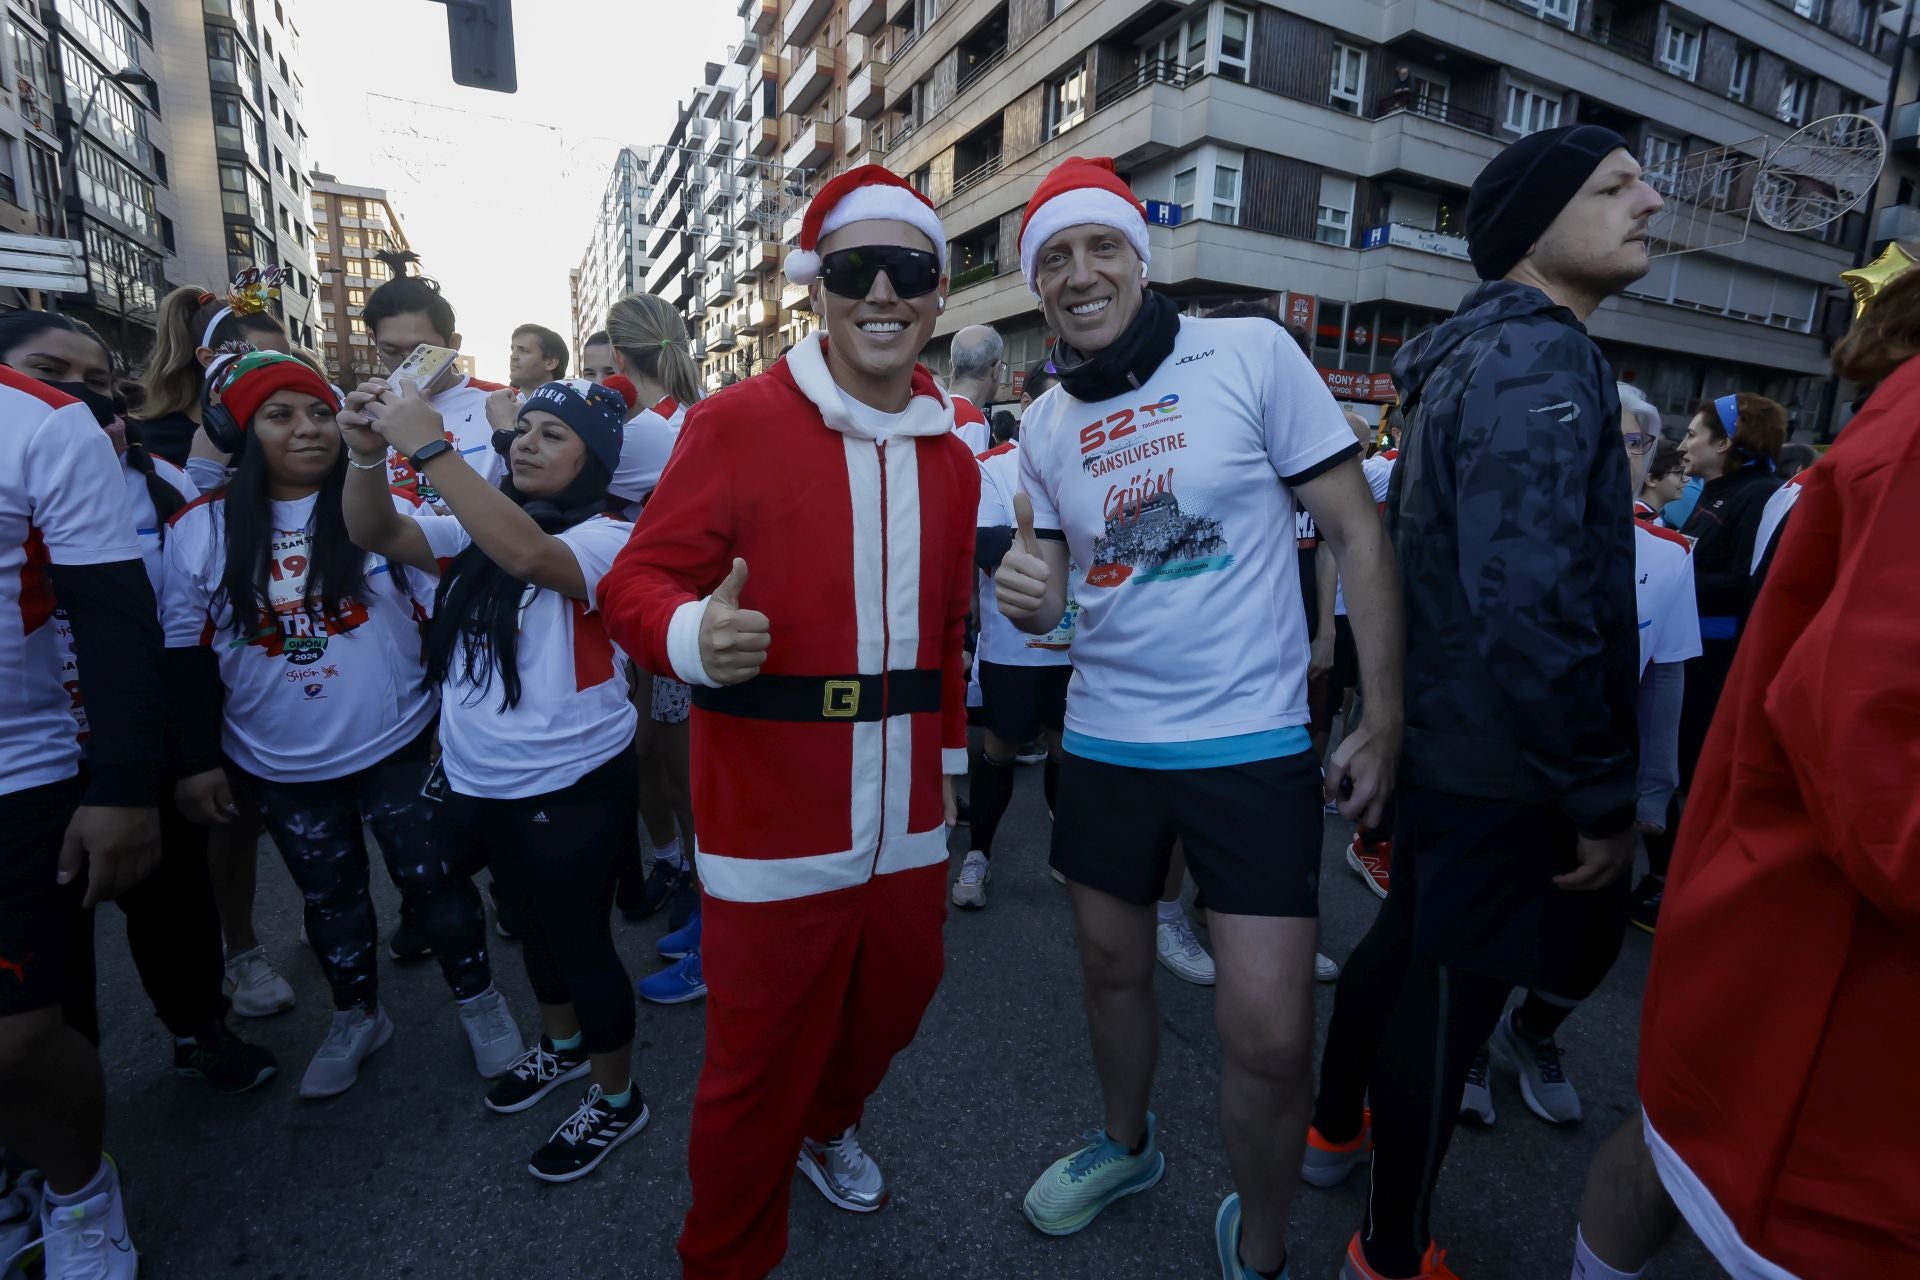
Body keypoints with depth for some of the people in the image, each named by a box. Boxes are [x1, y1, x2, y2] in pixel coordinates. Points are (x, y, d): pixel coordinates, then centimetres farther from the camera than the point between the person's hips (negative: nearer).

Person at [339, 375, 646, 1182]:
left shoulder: (606, 538, -16)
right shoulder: (475, 529, 7)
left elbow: (528, 554, -35)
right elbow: (376, 534, -4)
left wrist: (429, 448, -35)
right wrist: (368, 454, -22)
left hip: (573, 787, -7)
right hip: (483, 784, 7)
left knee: (580, 937, 7)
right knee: (534, 927, 24)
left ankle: (616, 1099, 29)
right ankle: (562, 1046, 49)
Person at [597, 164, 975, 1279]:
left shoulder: (951, 459, 9)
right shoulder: (738, 421, -8)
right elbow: (638, 579, -9)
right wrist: (694, 635, -31)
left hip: (905, 823, 6)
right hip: (773, 825, -5)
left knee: (893, 1005, 22)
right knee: (757, 1070, 8)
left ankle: (828, 1126, 56)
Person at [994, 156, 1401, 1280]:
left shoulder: (1252, 354, -8)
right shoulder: (1047, 425, 4)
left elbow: (1358, 532, -6)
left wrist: (1384, 720, -10)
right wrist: (1028, 596, -13)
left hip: (1253, 743, -3)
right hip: (1106, 739, 4)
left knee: (1268, 1038, -3)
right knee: (1113, 966, 20)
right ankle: (1128, 1144, 50)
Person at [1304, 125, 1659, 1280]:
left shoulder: (1481, 354, 13)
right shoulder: (1539, 362, -18)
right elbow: (1531, 609, -28)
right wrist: (1603, 796, -18)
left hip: (1445, 743, 10)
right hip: (1503, 765, -10)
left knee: (1404, 946, 24)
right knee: (1450, 995, 6)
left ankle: (1337, 1131, 47)